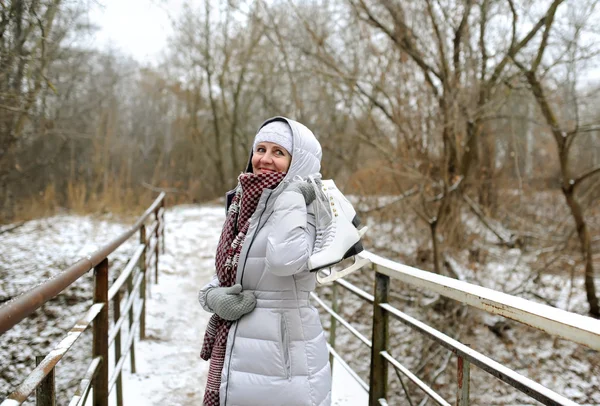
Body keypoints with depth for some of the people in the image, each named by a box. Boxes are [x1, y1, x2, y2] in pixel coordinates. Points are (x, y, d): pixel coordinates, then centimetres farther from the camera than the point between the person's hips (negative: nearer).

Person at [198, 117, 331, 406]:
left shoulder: (307, 208, -13)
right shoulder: (242, 203, 7)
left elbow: (285, 260, -33)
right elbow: (226, 271, 12)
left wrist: (291, 194, -24)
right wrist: (212, 296, -8)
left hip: (284, 350, -6)